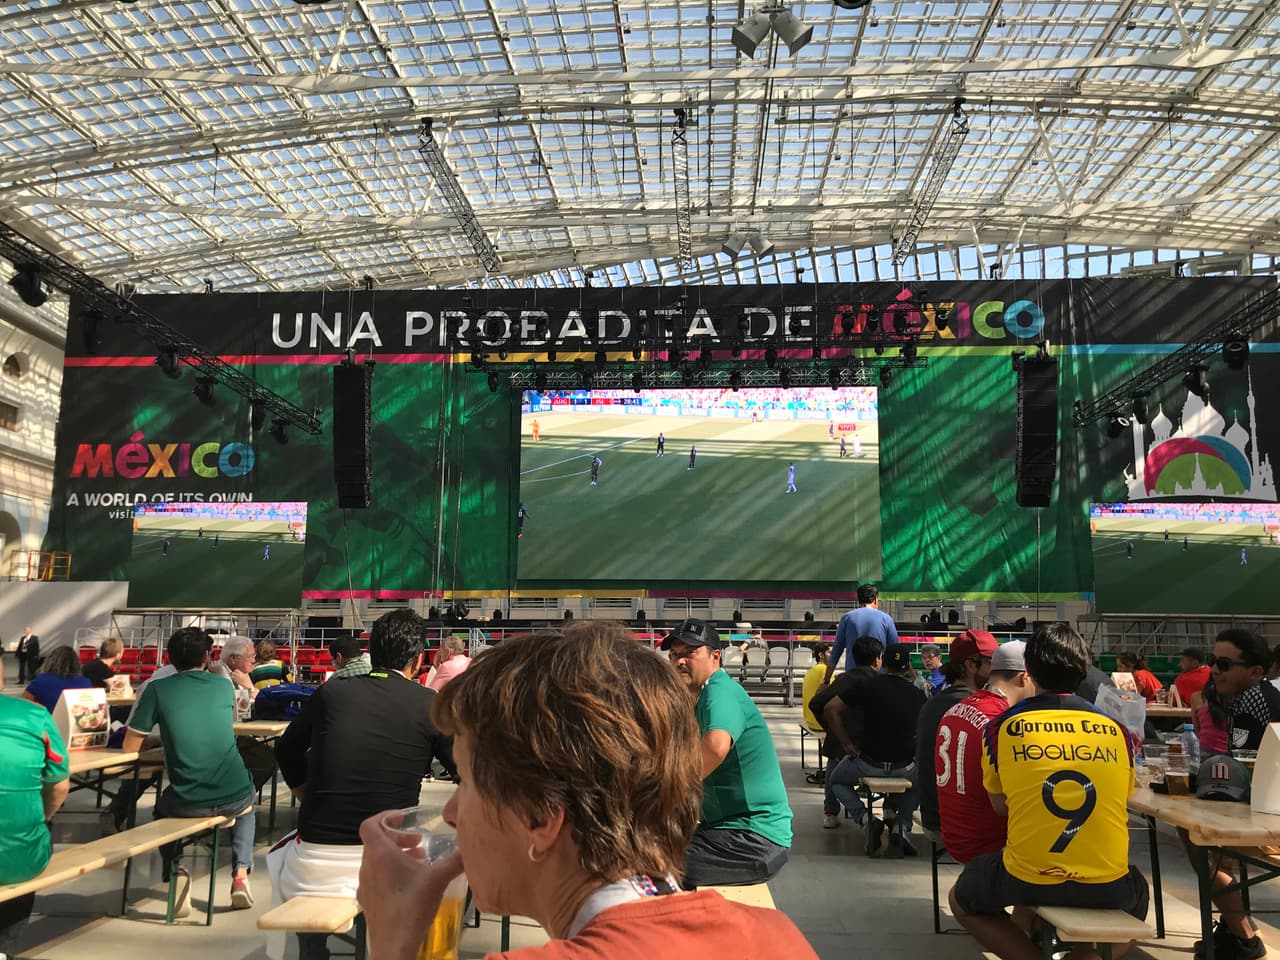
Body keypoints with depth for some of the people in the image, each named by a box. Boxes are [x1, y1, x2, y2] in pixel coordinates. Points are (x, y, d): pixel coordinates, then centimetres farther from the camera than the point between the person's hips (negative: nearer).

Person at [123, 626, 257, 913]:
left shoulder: (157, 689, -1)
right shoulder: (223, 685, 7)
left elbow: (130, 747, 2)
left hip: (188, 803, -1)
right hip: (234, 797, 1)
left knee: (162, 807, 35)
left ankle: (177, 872, 11)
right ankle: (240, 874, 18)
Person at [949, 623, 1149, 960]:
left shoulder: (1002, 727, -3)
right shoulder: (1116, 731, 1)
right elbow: (1117, 806, 15)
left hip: (1028, 882, -2)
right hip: (1108, 887, 3)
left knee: (961, 899, 27)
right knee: (1138, 893, 39)